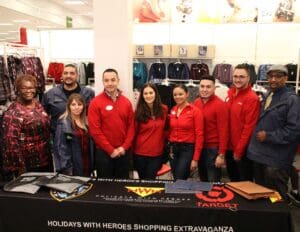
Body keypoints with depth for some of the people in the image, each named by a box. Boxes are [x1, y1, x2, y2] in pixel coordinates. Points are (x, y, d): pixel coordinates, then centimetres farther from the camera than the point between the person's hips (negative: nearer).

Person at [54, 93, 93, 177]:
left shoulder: (87, 122, 10)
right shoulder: (63, 123, -8)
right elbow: (61, 146, -12)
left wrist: (93, 165, 9)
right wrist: (66, 167, -16)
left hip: (87, 165, 6)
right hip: (74, 167, -6)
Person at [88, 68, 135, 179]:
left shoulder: (126, 102, 5)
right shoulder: (95, 103, -7)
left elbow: (131, 126, 5)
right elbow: (95, 130, -11)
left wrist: (124, 147, -6)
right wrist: (111, 150, -12)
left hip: (123, 152, 4)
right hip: (103, 152, -3)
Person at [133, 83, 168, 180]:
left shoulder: (163, 109, 0)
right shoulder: (139, 112, -4)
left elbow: (166, 129, 11)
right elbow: (134, 132, 0)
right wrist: (132, 150, 1)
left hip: (157, 153, 1)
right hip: (140, 153, -1)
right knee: (142, 180, 11)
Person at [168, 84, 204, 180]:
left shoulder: (195, 111, -9)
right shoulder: (172, 111, 8)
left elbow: (199, 135, -10)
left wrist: (195, 159, -13)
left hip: (187, 149, -5)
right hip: (173, 149, 6)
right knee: (176, 180, 13)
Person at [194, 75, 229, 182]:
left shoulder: (220, 105, -14)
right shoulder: (196, 102, 4)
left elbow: (223, 131, -16)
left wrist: (221, 154, -17)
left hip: (213, 149, -6)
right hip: (199, 147, 6)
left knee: (213, 183, 6)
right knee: (203, 180, 20)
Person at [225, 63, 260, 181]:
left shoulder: (252, 98, -17)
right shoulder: (230, 93, 6)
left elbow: (249, 127, -19)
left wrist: (239, 150, -16)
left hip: (243, 149, -7)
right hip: (229, 146, 7)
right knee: (232, 179, 22)